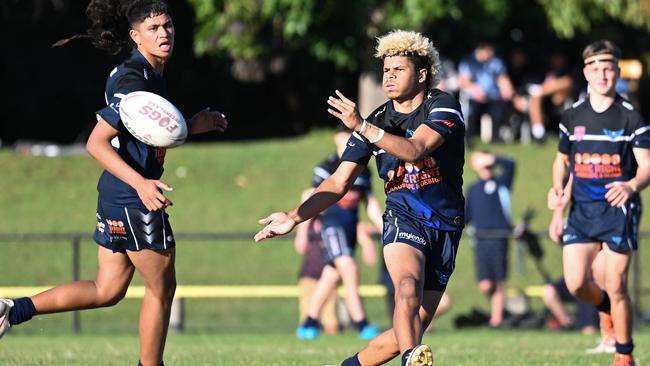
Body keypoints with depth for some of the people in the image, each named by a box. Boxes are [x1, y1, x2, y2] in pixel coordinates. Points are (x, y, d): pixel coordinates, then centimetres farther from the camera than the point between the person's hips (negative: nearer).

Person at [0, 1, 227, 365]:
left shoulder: (151, 75, 11)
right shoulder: (134, 80, -18)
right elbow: (96, 143, -23)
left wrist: (191, 126, 16)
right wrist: (141, 183, -31)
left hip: (114, 196, 10)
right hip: (134, 199, -10)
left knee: (107, 290, 15)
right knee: (162, 288, 6)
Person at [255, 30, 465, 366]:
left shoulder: (443, 107, -6)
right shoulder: (376, 121, 6)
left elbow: (415, 150, -25)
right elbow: (338, 183, 7)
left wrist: (362, 127, -34)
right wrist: (295, 217, -3)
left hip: (445, 227, -1)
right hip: (403, 219, 1)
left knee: (407, 334, -1)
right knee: (408, 286, -34)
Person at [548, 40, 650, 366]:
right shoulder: (573, 117, 8)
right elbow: (562, 161, 21)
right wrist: (558, 208, 12)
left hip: (618, 208, -4)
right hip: (582, 210, 4)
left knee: (615, 286, -6)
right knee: (576, 283, -7)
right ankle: (606, 308, 28)